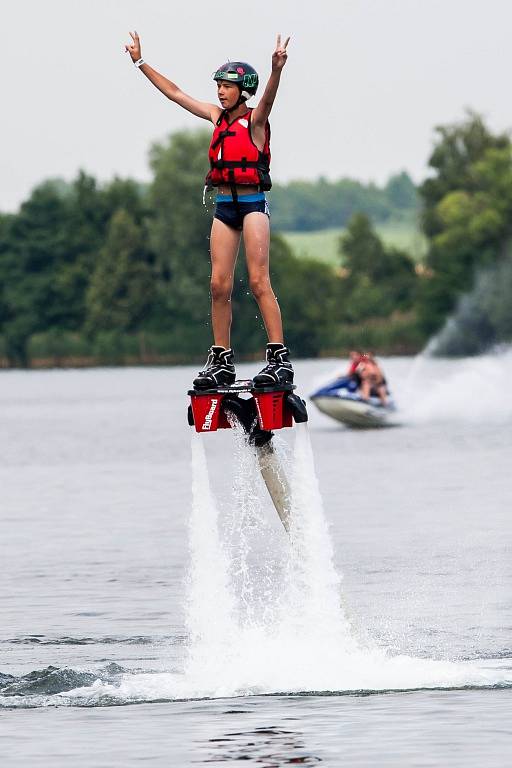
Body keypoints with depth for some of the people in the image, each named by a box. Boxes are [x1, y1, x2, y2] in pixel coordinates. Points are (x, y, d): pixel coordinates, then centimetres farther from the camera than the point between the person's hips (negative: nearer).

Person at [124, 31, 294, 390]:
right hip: (224, 207, 6)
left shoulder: (255, 119, -7)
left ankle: (280, 359, -16)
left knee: (259, 282, -13)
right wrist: (141, 63, 18)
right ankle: (221, 362, 6)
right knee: (219, 285, 2)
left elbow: (268, 98, -28)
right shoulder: (217, 116, 11)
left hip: (253, 204, -6)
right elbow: (174, 92, 17)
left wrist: (277, 70, -49)